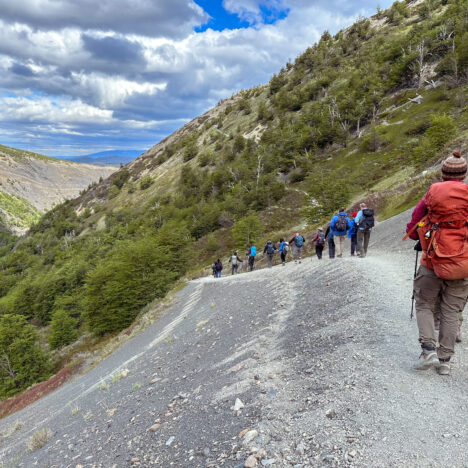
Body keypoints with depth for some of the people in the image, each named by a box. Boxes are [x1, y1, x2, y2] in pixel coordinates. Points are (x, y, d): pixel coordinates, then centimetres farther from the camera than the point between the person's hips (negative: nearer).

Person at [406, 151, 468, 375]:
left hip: (433, 262, -1)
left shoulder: (432, 193, -3)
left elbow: (412, 229, 1)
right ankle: (445, 360, 12)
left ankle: (428, 349, -2)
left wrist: (423, 236, 21)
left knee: (424, 306, 12)